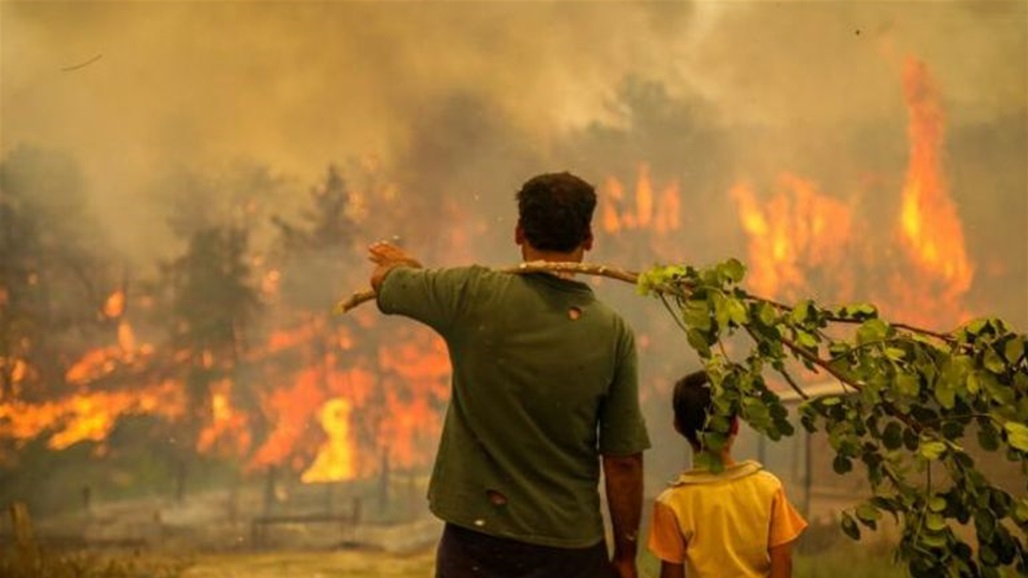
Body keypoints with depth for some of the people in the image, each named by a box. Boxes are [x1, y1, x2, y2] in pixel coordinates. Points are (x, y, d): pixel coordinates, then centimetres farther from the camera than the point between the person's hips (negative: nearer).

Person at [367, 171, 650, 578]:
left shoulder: (474, 295, -10)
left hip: (475, 535, 0)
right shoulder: (613, 332, -8)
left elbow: (383, 278, 10)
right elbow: (624, 460, -5)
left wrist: (402, 266, 34)